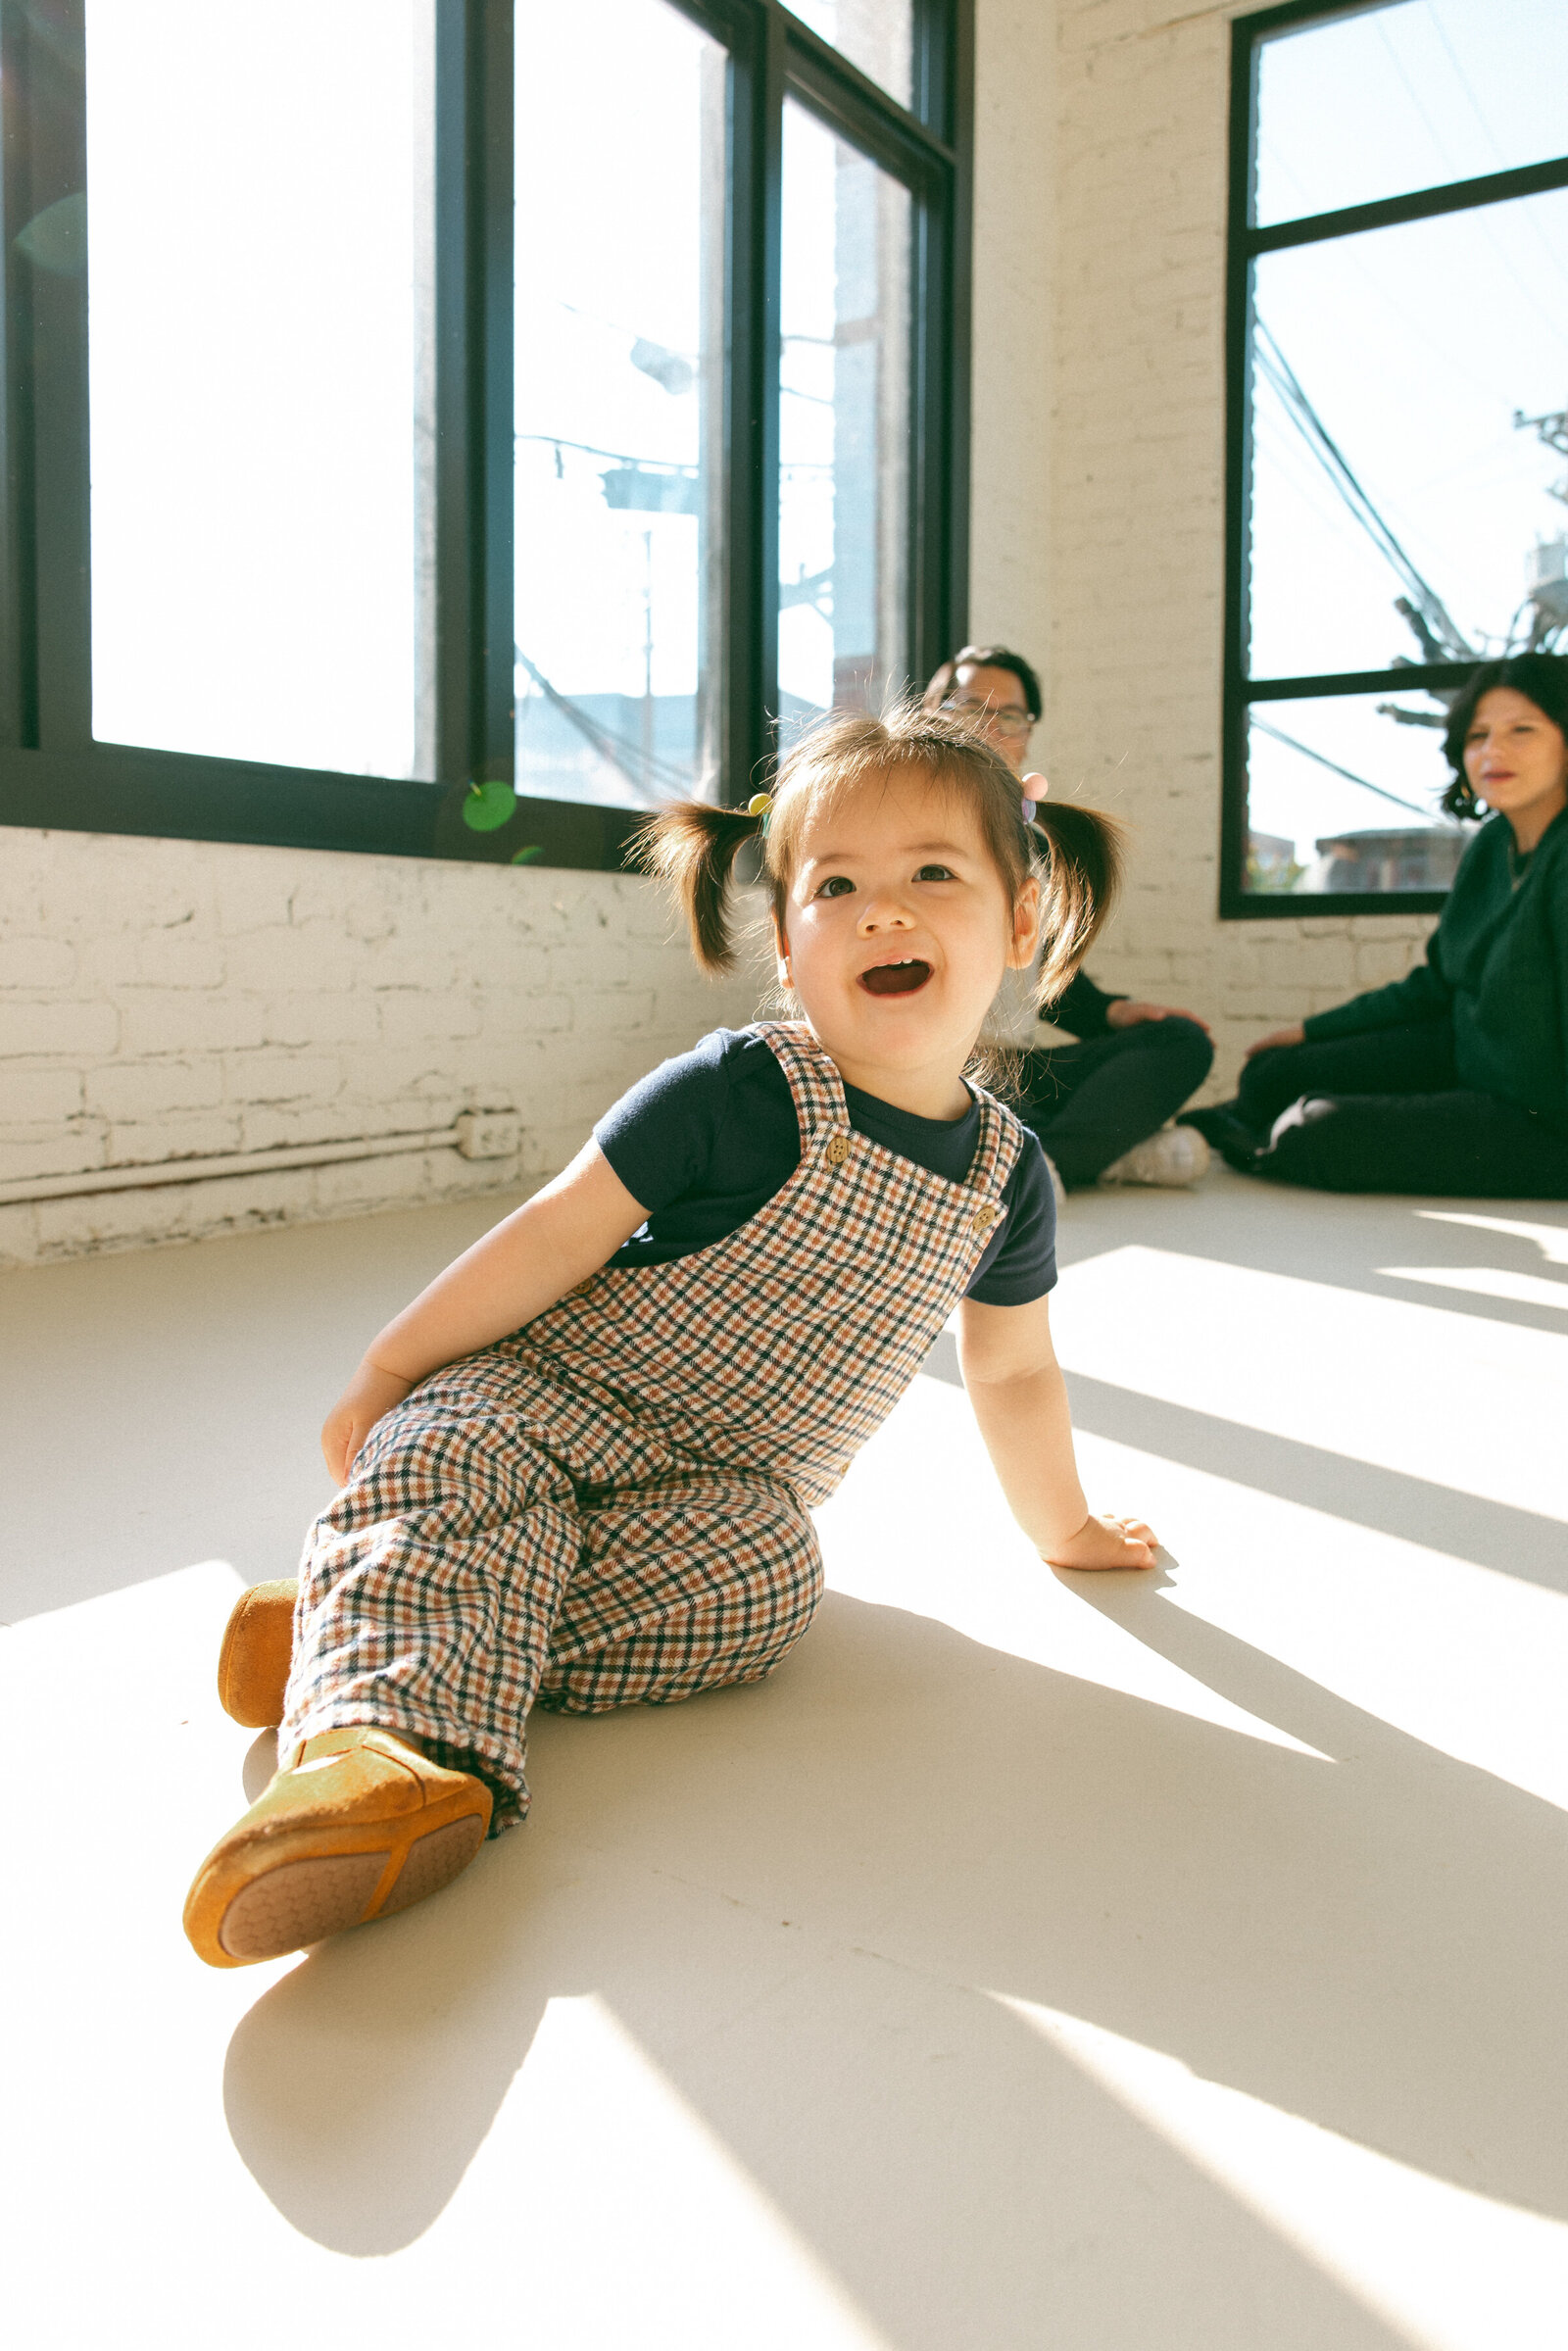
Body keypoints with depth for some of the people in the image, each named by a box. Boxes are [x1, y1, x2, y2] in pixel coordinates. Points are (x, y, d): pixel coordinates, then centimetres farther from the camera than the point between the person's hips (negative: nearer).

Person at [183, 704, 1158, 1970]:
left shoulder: (1007, 1175, 0)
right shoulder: (742, 1095, -15)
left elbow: (1013, 1368, 16)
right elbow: (558, 1233, -11)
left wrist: (1060, 1523, 27)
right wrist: (387, 1371, -7)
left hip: (723, 1485, 3)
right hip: (529, 1394, -2)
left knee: (762, 1574, -30)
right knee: (442, 1479, -33)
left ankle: (350, 1640, -29)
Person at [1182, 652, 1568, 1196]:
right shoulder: (1494, 844, 3)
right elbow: (1437, 985, 15)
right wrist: (1311, 1030, 18)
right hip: (1467, 1059, 8)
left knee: (1322, 1133, -20)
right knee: (1273, 1075, 7)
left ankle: (1270, 1147, 15)